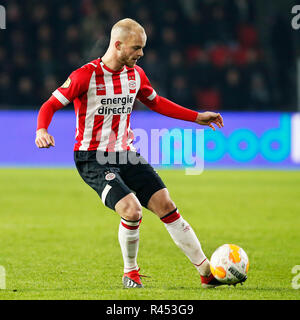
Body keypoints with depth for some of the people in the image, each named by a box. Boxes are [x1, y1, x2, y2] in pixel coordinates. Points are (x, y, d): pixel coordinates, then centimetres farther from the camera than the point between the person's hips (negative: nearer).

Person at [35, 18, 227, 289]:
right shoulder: (86, 76, -14)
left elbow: (156, 102, 24)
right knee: (132, 210, -24)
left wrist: (198, 117, 20)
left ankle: (207, 273, 3)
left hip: (125, 155, 6)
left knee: (166, 206, -3)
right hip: (93, 160, -6)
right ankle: (130, 273, 2)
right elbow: (51, 105, -9)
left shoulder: (135, 74, 6)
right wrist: (42, 130, -30)